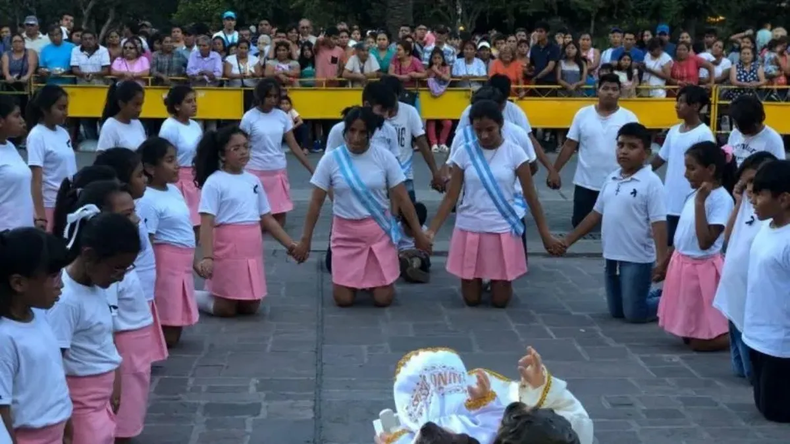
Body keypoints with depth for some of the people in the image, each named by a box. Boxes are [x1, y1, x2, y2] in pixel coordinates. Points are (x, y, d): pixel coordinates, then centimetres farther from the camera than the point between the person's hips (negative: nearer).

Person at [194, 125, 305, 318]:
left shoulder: (253, 180, 10)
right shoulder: (214, 182, -9)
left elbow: (267, 218, 16)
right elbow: (207, 223, -15)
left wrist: (289, 244, 11)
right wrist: (207, 257, -26)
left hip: (252, 250, 6)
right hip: (228, 249, -6)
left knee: (250, 307, 10)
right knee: (226, 309, -1)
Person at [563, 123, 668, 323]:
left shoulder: (651, 182, -13)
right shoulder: (611, 179, 8)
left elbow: (659, 224, -16)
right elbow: (596, 214, 15)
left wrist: (661, 261, -23)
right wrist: (568, 241, 16)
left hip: (637, 259, -7)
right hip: (612, 257, 7)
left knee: (635, 314, -2)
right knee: (616, 312, 14)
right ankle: (655, 295, 34)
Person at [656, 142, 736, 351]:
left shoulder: (721, 199, -20)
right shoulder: (696, 194, 5)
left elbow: (705, 242, -27)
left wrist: (700, 203, -27)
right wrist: (665, 263, 21)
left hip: (702, 269, -9)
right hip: (682, 265, 9)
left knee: (700, 341, -2)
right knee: (687, 333, 16)